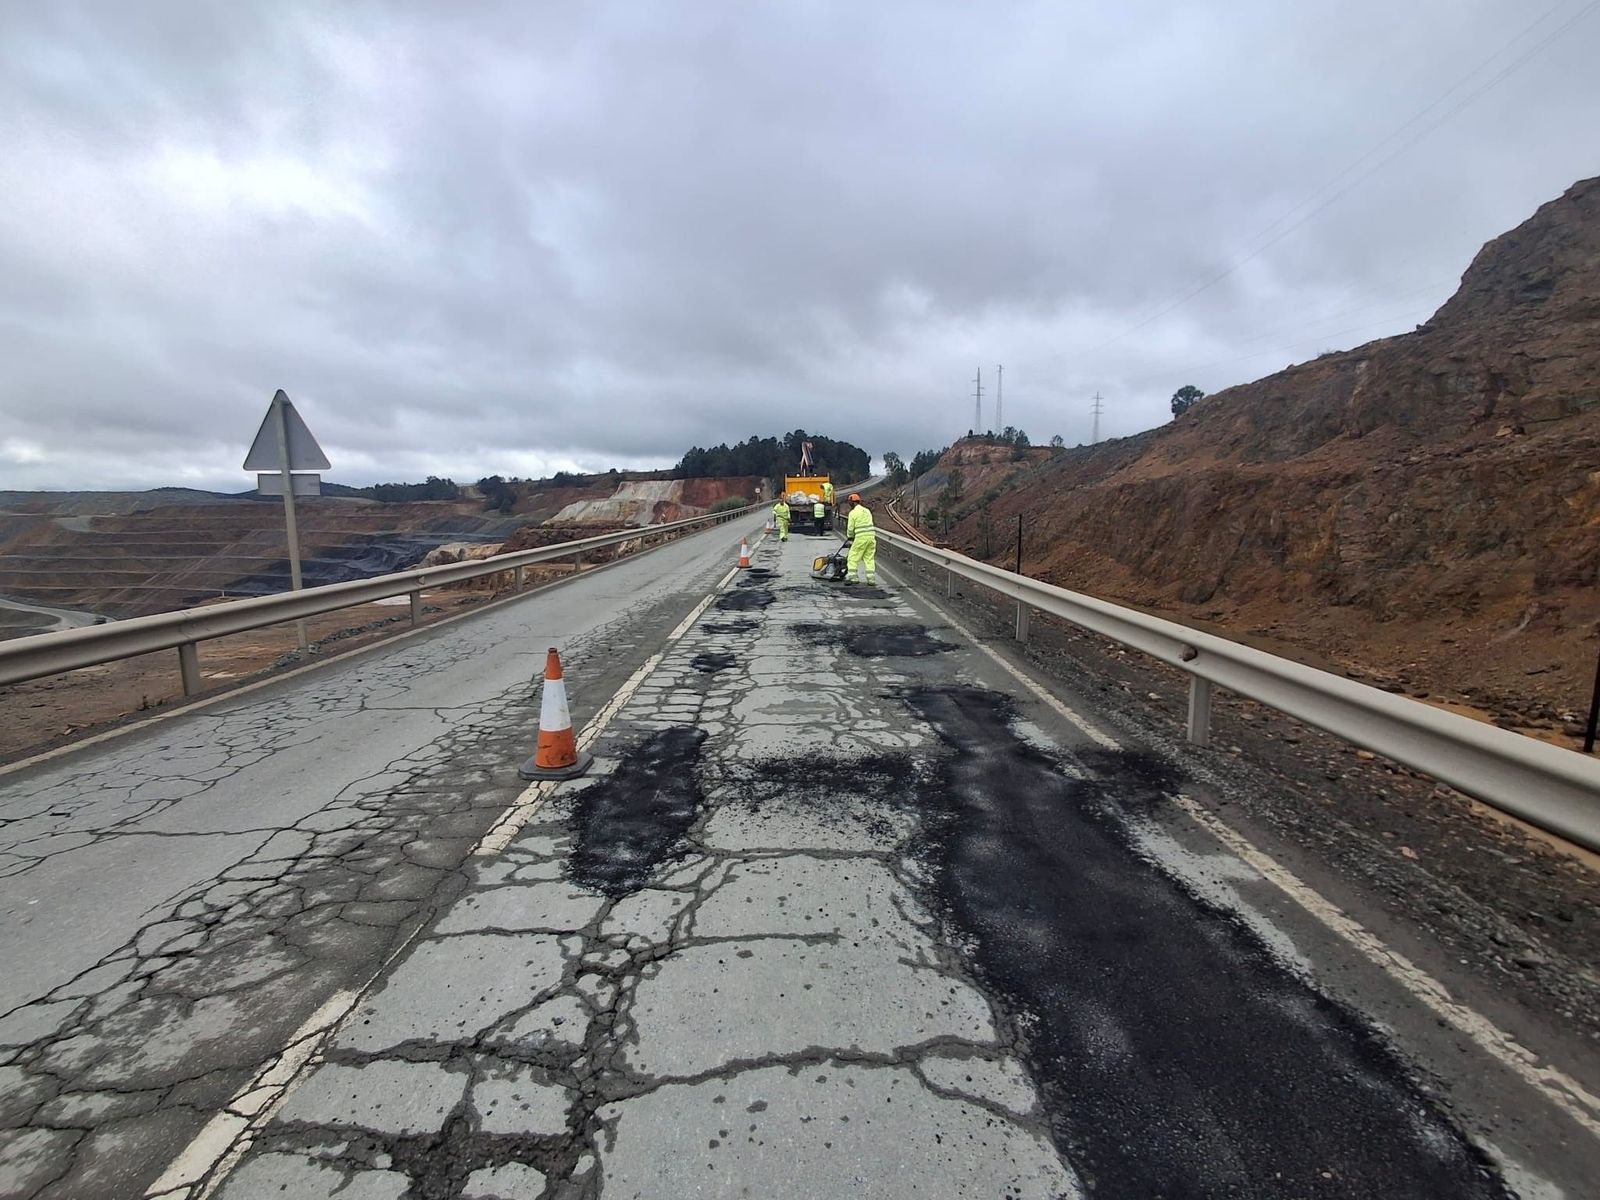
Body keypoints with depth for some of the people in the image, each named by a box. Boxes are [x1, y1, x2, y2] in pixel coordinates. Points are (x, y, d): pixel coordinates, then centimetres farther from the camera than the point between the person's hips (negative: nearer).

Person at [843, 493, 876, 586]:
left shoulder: (853, 513, -5)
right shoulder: (867, 511, 14)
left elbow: (850, 528, -4)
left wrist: (849, 537, 16)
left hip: (861, 538, -6)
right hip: (871, 536, 6)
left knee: (853, 557, 5)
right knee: (869, 558, 10)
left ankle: (851, 577, 1)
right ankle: (871, 580, 8)